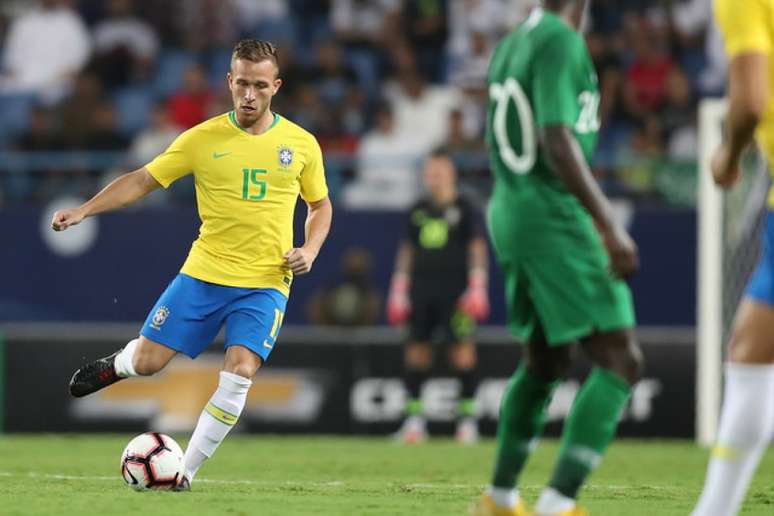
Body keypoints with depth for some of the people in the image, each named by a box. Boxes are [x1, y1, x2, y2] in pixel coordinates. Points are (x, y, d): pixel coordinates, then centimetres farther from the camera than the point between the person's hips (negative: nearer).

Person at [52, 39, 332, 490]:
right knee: (147, 361, -3)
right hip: (204, 272, 0)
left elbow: (320, 205, 16)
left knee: (240, 374, -19)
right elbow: (142, 181, 1)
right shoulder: (203, 139, -3)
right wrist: (83, 211, -11)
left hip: (266, 283, 0)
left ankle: (185, 474, -5)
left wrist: (310, 251, -3)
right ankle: (116, 365, 38)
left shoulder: (301, 144, 1)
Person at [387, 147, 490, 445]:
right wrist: (398, 292, 15)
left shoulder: (464, 209, 2)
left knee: (462, 348, -8)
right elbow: (407, 251, 19)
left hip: (454, 289, -5)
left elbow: (477, 249, 0)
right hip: (421, 289, 5)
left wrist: (477, 289, -7)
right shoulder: (418, 211, 16)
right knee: (416, 348, 1)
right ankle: (414, 417, 4)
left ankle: (467, 416, -4)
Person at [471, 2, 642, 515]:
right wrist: (609, 225, -26)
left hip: (509, 213, 9)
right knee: (621, 360, -10)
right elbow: (558, 142, -24)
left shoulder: (510, 45, 14)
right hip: (554, 218, -9)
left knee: (546, 361, 23)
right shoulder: (562, 43, -14)